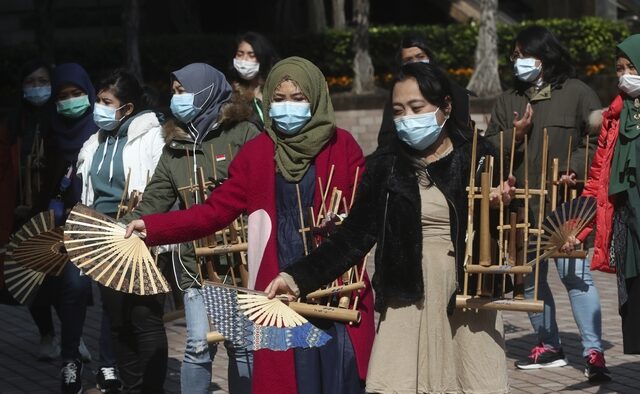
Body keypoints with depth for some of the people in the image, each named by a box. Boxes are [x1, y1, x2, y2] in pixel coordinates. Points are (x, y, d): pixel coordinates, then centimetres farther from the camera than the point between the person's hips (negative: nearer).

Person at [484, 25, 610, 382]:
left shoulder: (576, 92, -1)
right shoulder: (508, 101, 14)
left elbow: (599, 138, -5)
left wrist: (576, 170, -17)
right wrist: (514, 134, -6)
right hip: (523, 204, 6)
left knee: (575, 274, -12)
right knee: (530, 277, 11)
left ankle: (594, 352, -10)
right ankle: (549, 346, 24)